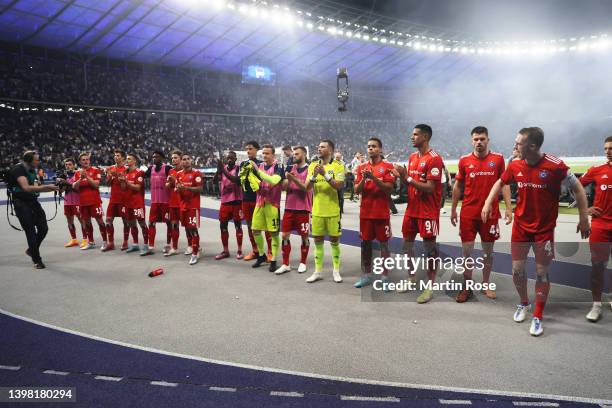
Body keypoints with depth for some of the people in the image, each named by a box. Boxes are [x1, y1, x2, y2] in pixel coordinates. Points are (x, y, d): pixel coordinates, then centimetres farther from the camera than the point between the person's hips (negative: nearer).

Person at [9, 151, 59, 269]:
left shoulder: (32, 170, 9)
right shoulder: (18, 169, -15)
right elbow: (26, 188, -27)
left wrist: (52, 188, -5)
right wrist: (47, 186, -28)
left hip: (33, 201, 7)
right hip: (21, 203, -7)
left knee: (43, 228, 5)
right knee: (31, 231, -3)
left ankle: (31, 250, 30)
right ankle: (37, 260, 7)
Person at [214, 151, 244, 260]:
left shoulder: (238, 168, -7)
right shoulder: (223, 168, 7)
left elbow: (237, 180, -24)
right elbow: (215, 181, -3)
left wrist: (224, 171, -28)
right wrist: (218, 171, -21)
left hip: (236, 201, -5)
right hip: (225, 201, 5)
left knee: (238, 226, 3)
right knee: (223, 225, 7)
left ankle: (239, 251, 12)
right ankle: (225, 251, 17)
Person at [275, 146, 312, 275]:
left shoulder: (309, 169, -3)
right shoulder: (289, 168, 10)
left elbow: (306, 188, -13)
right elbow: (284, 187, 6)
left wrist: (294, 179, -24)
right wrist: (287, 180, -14)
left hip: (303, 209, -4)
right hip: (289, 207, 4)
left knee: (304, 236, 6)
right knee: (285, 235, 2)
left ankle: (303, 263, 21)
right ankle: (285, 264, 12)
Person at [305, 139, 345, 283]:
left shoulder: (338, 166, -5)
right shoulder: (313, 165, 6)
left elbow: (339, 186, -17)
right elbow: (307, 188, 0)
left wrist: (325, 174, -24)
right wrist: (314, 175, -17)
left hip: (333, 211, -3)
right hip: (317, 211, 3)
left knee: (334, 240, 7)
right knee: (318, 240, 9)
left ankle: (336, 271, 19)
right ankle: (318, 271, 18)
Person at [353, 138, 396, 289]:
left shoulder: (388, 167, -3)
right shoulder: (362, 167, 9)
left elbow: (388, 189, -11)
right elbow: (357, 190, 5)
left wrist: (374, 177, -22)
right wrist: (363, 179, -14)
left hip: (382, 213, -4)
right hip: (365, 212, 4)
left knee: (384, 244, 3)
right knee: (365, 243, 9)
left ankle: (385, 277, 10)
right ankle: (366, 275, 20)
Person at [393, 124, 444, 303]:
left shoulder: (434, 158, -15)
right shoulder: (412, 157, 12)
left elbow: (429, 188, -20)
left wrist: (407, 177, -21)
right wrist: (402, 177, -3)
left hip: (428, 212, -8)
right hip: (411, 209, 8)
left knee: (429, 247, 1)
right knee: (407, 243, 14)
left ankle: (430, 287, 10)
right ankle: (411, 278, 29)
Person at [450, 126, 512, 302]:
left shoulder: (498, 159, 0)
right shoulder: (464, 160, 1)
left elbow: (504, 184, 4)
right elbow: (458, 186, 8)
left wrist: (508, 208, -4)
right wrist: (453, 209, 7)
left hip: (491, 213, 0)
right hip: (468, 213, 0)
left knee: (488, 251, 11)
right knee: (467, 251, 3)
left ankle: (486, 285, 27)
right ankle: (466, 287, 16)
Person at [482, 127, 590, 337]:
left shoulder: (555, 165, -19)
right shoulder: (515, 165, -7)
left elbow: (578, 188, -8)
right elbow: (500, 183, 12)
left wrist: (584, 218, -8)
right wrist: (488, 203, 1)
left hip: (545, 228, -3)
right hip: (520, 225, 4)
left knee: (542, 273, 3)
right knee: (517, 269, 9)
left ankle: (538, 317, 18)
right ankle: (524, 304, 34)